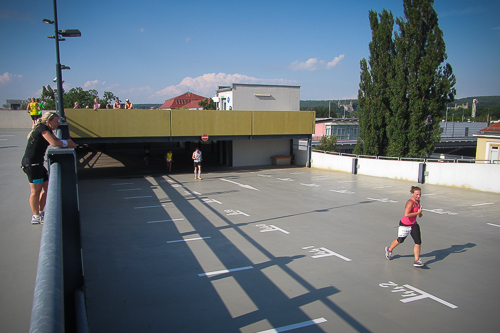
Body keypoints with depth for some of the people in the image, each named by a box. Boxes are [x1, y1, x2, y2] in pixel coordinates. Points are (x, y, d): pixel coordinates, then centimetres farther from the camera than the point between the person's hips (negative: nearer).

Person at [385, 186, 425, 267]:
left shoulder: (418, 201, 1)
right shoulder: (410, 202, -26)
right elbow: (406, 214, -38)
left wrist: (419, 213, 3)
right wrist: (418, 213, -29)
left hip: (413, 224, 7)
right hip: (405, 224, -7)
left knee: (418, 242, -3)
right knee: (400, 240, 14)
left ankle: (417, 260, 5)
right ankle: (389, 250, 41)